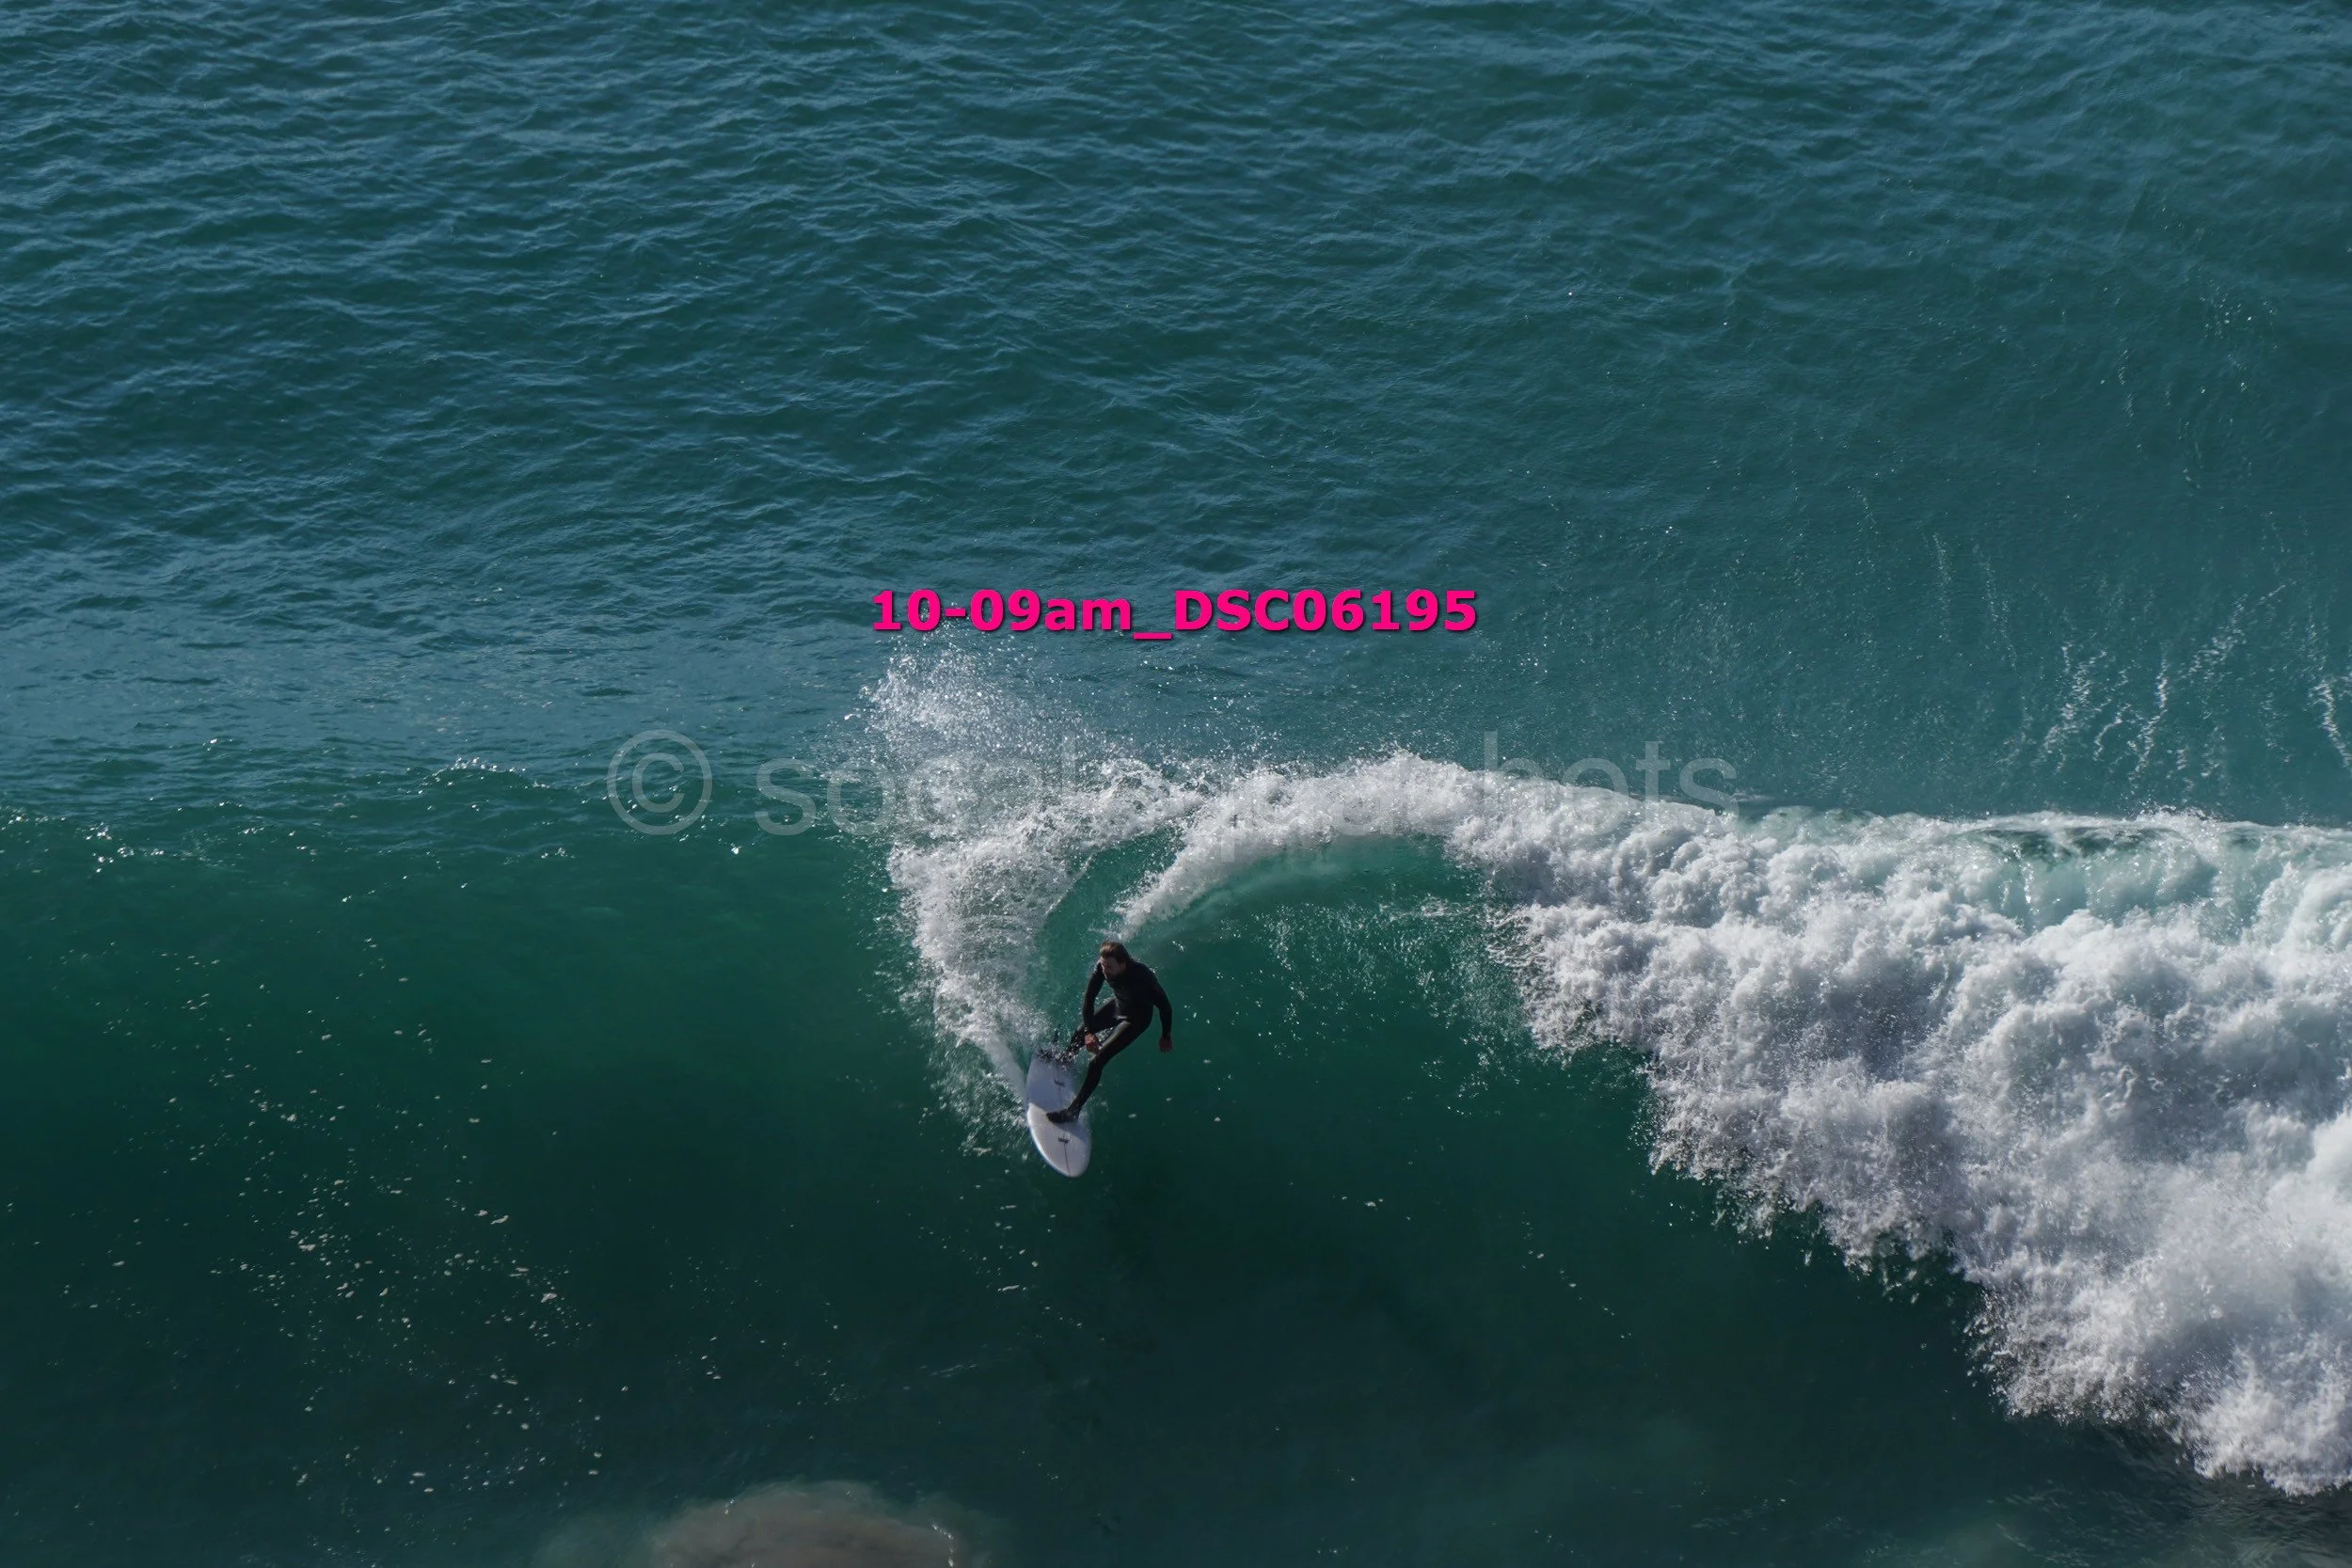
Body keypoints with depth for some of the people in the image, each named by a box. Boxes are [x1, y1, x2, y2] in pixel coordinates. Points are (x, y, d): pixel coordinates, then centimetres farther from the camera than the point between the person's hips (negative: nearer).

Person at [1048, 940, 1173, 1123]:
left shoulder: (1142, 977, -42)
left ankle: (1072, 1110, -4)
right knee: (1078, 1034, 23)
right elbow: (1089, 999, -17)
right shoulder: (1102, 967, -29)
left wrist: (1166, 1037, -12)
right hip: (1117, 1005, 6)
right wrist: (1089, 1032, -24)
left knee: (1098, 1061, -14)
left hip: (1136, 1019, -6)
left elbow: (1165, 1007, -26)